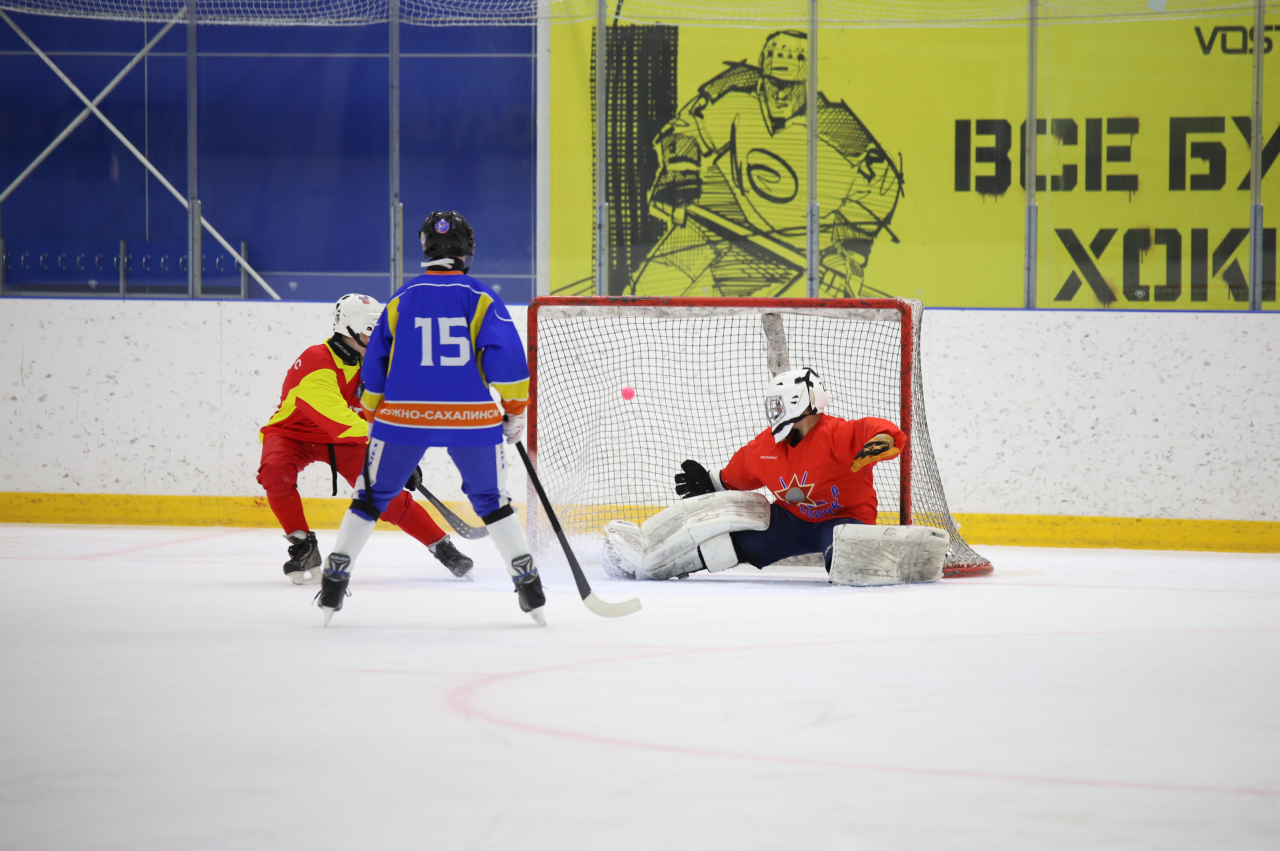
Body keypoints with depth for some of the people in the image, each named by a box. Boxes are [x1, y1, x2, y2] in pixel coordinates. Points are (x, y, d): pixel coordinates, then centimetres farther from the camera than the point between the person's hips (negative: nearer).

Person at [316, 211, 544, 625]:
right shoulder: (481, 298, 0)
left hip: (406, 416, 1)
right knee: (491, 498, 13)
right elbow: (507, 357, -8)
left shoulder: (402, 299, 8)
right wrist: (515, 410, 3)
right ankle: (528, 583, 7)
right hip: (473, 418, -1)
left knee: (373, 495, 13)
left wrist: (374, 417, 23)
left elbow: (375, 366, 11)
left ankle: (335, 576, 9)